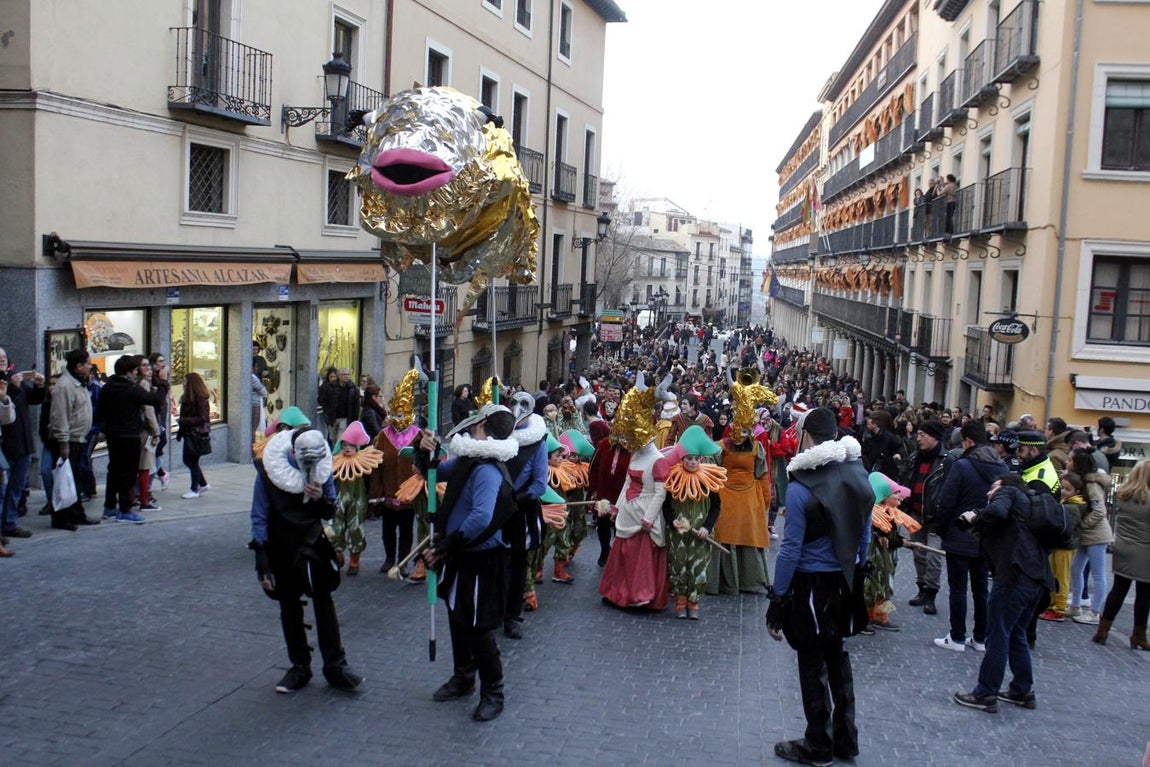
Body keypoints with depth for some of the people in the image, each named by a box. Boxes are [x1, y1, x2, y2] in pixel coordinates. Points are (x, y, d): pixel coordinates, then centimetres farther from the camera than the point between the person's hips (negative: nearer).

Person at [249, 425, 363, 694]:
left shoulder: (323, 469, -10)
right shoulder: (269, 471, -17)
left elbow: (330, 513, 2)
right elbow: (259, 518, -10)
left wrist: (322, 500, -22)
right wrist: (262, 564, -12)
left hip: (313, 543, 1)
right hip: (281, 548, -1)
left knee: (324, 601, -3)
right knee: (289, 607, 8)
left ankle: (335, 667, 5)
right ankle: (299, 667, 20)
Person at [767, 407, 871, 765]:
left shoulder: (801, 486, -20)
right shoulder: (859, 475, -1)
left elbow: (791, 549, -18)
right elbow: (865, 535, 8)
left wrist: (777, 600, -11)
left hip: (812, 585, -6)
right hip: (845, 582, 6)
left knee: (813, 664, 9)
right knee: (837, 655, 22)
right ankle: (846, 737, 32)